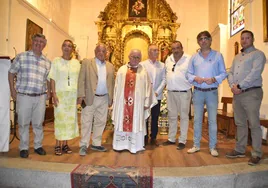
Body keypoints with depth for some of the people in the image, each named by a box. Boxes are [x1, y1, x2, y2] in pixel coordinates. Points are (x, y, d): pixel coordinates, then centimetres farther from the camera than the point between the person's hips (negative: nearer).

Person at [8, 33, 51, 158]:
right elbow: (11, 73, 5)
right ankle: (23, 148, 21)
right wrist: (12, 89, -2)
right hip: (24, 96, -2)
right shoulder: (21, 57, 1)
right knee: (23, 123, 6)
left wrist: (49, 92, 5)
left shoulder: (47, 62, 10)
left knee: (38, 123, 10)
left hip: (40, 97, 2)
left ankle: (38, 146, 25)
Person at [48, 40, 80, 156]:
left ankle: (65, 144, 15)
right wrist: (54, 94, -10)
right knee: (60, 118, -2)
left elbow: (79, 80, 8)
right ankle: (58, 145, 8)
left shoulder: (76, 63, 9)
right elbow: (52, 79, -1)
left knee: (70, 119, 4)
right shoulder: (56, 61, 3)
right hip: (60, 93, -2)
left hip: (73, 94, 3)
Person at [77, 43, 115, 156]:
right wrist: (81, 95, -11)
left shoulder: (110, 66, 12)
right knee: (86, 122, 2)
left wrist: (112, 98, 7)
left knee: (100, 122, 11)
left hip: (104, 99, 4)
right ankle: (84, 146, 12)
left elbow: (112, 83, 12)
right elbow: (81, 80, -4)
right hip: (90, 98, -4)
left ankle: (96, 144, 24)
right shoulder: (86, 62, 1)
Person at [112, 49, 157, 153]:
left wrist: (146, 102, -2)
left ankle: (134, 145, 14)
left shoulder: (143, 71, 3)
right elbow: (117, 86, 7)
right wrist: (115, 101, 4)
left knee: (136, 123, 4)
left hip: (137, 102, -1)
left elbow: (147, 87, 2)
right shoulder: (122, 70, 7)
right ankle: (121, 144, 19)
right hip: (122, 101, 2)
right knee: (122, 122, 7)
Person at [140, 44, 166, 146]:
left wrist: (157, 92, -7)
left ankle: (153, 138, 20)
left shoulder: (162, 65, 8)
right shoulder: (142, 64, 2)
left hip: (157, 96, 2)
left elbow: (164, 80, 3)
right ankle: (145, 138, 17)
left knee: (155, 118, 8)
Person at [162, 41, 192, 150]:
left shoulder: (189, 59, -8)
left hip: (184, 92, -5)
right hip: (170, 92, 6)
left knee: (184, 117, 5)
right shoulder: (168, 59, 10)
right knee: (172, 116, 14)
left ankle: (182, 141, 17)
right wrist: (168, 84, 12)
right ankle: (171, 139, 27)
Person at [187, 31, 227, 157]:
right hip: (198, 92, 2)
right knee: (197, 119, 7)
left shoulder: (218, 56, 4)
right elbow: (188, 73, 8)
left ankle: (212, 147, 15)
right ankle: (196, 145, 19)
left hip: (212, 92, -2)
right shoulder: (194, 57, 10)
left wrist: (214, 79, -17)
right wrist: (195, 78, -12)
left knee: (212, 120, 3)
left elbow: (223, 73, 1)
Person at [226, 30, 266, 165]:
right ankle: (240, 150, 20)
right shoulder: (237, 57, 22)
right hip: (237, 94, 7)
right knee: (240, 123, 11)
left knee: (254, 124, -4)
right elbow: (230, 73, 14)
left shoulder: (258, 54, 0)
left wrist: (240, 86, -15)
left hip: (251, 93, -6)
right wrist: (232, 86, -5)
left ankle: (256, 154, 6)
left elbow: (255, 73, -14)